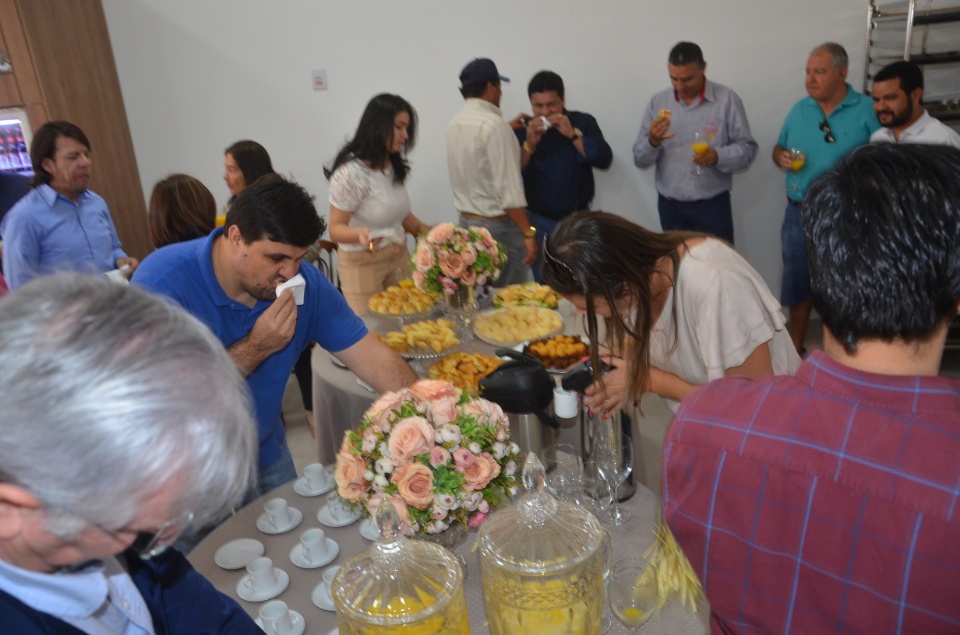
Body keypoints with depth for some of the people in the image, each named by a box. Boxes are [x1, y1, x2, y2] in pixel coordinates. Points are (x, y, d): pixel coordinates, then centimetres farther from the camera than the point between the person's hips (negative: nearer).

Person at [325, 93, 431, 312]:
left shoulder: (395, 166, 1)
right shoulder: (351, 172, -21)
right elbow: (336, 228, -17)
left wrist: (423, 229, 3)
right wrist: (359, 234, -36)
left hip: (399, 256, 7)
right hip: (362, 264, -6)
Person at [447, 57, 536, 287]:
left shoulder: (455, 124, 8)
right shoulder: (493, 124, -17)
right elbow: (509, 189, -20)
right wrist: (528, 233, -17)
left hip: (467, 221, 9)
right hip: (497, 225, -8)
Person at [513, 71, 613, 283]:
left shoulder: (583, 122, 1)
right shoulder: (522, 129, 0)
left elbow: (604, 160, -12)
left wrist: (572, 134, -18)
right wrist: (529, 144, -21)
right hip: (540, 221, 0)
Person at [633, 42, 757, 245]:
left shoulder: (727, 99, -3)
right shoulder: (658, 102, 4)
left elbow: (747, 148, -4)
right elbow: (640, 159, 3)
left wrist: (717, 157, -23)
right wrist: (653, 142, -19)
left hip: (712, 205, -2)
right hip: (670, 206, 2)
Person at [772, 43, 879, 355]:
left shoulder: (867, 110, -8)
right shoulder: (799, 109, 7)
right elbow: (778, 149, 14)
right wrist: (781, 158, -6)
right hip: (799, 215, 4)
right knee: (798, 285, 14)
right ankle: (796, 350, 31)